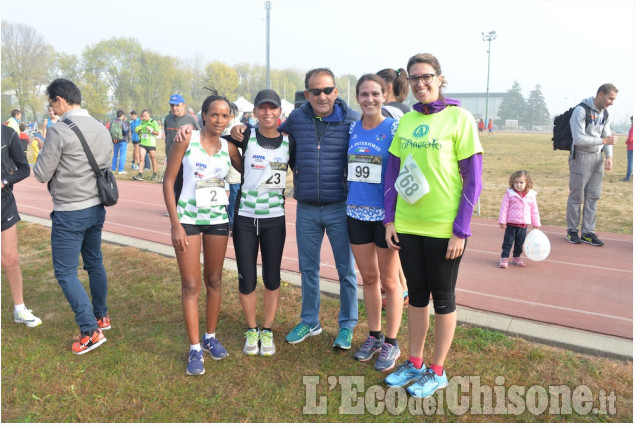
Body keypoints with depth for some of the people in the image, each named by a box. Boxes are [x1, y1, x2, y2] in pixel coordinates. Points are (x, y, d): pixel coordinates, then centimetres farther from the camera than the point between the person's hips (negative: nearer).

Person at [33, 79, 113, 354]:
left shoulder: (58, 131, -17)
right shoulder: (101, 129, 5)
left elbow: (41, 175, -12)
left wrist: (43, 157, 7)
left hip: (69, 213, -7)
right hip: (96, 207, 8)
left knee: (65, 273, 2)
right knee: (95, 264, 20)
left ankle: (90, 331, 2)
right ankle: (102, 316, 34)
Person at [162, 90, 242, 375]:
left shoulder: (229, 148, 2)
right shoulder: (187, 140, -8)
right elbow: (168, 181, -8)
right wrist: (175, 224, -12)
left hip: (218, 218, 4)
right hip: (188, 218, -3)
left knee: (214, 280, 13)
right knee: (191, 285, 0)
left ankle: (210, 337, 29)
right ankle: (195, 349, 10)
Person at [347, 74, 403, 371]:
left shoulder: (394, 128, -7)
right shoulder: (352, 129, 7)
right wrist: (347, 203, 11)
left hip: (385, 214, -5)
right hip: (357, 213, 5)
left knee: (389, 281, 6)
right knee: (368, 278, 14)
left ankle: (391, 343, 21)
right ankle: (374, 336, 30)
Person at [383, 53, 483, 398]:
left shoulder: (459, 118, -8)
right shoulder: (406, 120, 6)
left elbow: (473, 180, -9)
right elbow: (393, 172, 10)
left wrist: (461, 230, -12)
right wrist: (390, 219, 5)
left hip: (444, 228, -4)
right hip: (407, 226, 5)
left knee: (442, 298, 9)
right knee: (416, 294, 16)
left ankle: (437, 371, 25)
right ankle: (415, 363, 32)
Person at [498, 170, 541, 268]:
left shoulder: (531, 195, 1)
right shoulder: (509, 194, -7)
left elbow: (534, 210, 9)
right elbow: (504, 207, -6)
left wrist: (536, 223, 11)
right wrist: (502, 221, -8)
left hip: (524, 224, 3)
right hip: (511, 223, -3)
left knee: (520, 242, 14)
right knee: (508, 241, 2)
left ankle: (516, 257, 29)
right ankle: (504, 258, 9)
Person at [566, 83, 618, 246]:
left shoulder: (604, 113, 10)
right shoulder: (581, 110, -15)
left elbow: (607, 136, 12)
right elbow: (579, 139, -22)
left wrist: (609, 156, -3)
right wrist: (603, 141, -20)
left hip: (597, 157, 7)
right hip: (581, 157, -7)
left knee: (593, 196, 7)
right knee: (576, 196, 0)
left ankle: (587, 233, 14)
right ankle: (572, 231, 13)